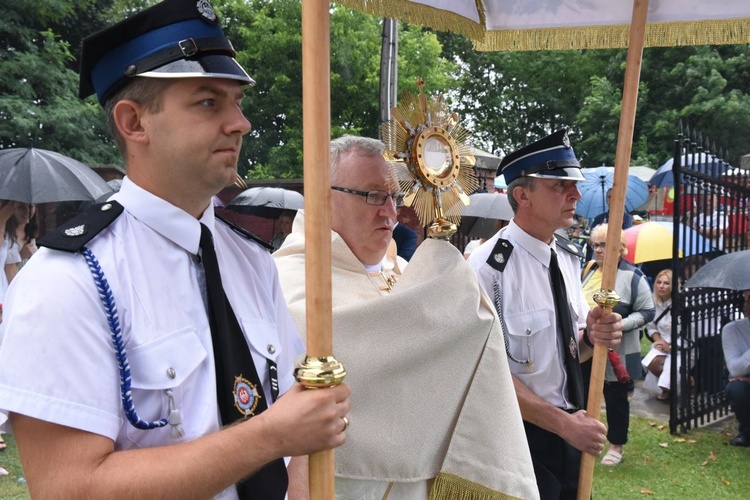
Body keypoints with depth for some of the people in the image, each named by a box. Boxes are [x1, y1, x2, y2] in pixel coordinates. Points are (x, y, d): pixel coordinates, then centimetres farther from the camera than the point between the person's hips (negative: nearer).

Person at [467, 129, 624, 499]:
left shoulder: (568, 257, 4)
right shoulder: (489, 267, -20)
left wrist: (591, 337, -9)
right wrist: (564, 423, -18)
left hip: (570, 432, 7)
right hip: (518, 436, -7)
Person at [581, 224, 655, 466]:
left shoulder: (632, 276, -8)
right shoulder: (588, 271, 11)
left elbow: (647, 312, -9)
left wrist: (620, 324, -22)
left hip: (615, 352, -6)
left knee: (615, 399, 7)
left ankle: (616, 446, 22)